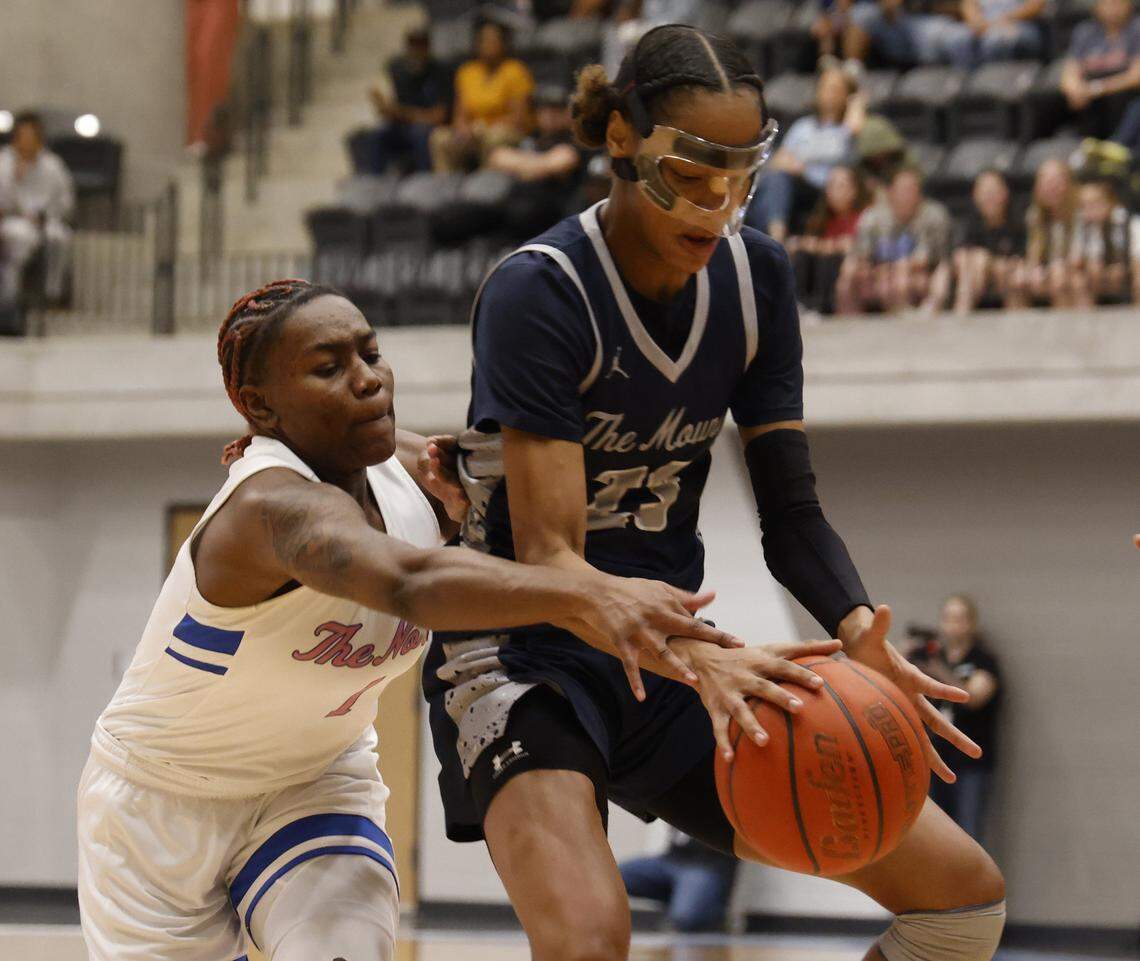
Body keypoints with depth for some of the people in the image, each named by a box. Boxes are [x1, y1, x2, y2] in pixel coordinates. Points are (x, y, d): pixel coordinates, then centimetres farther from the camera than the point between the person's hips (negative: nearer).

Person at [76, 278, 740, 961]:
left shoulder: (414, 470, -12)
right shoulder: (276, 506, -36)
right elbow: (410, 580, -56)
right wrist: (588, 596, -70)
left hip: (316, 786, 5)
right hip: (164, 798, -5)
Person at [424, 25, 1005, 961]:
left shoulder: (756, 276, 1)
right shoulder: (538, 293, -19)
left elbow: (791, 511, 1)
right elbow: (547, 555, -26)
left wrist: (859, 631, -21)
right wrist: (698, 662, -42)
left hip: (669, 655, 7)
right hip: (524, 655, -6)